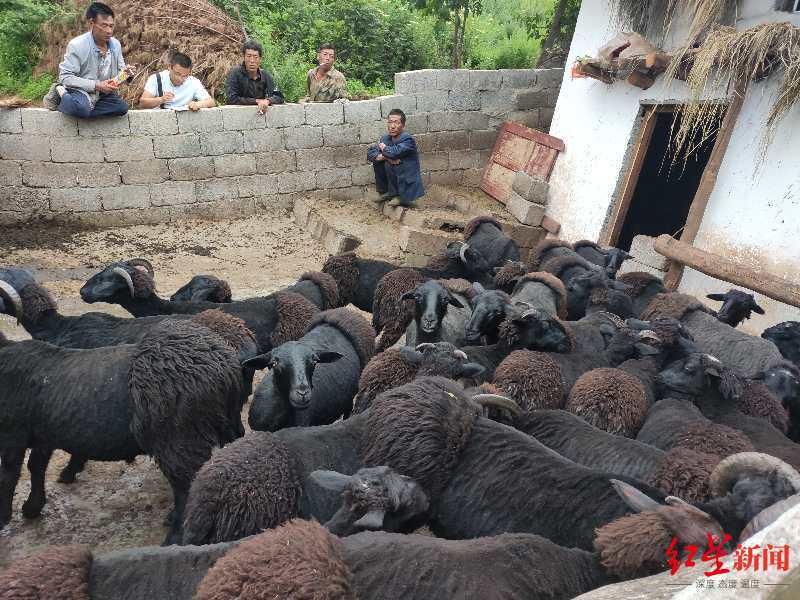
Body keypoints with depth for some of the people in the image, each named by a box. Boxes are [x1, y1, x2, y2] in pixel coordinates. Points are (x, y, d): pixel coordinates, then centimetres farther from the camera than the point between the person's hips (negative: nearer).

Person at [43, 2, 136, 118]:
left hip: (103, 94, 8)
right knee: (81, 108, -39)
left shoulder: (115, 44, -2)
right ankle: (61, 95, -1)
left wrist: (126, 72, -16)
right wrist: (96, 85, -30)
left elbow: (120, 70, 11)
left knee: (122, 107, -21)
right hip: (79, 91, -7)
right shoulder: (76, 45, -19)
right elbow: (65, 77, -21)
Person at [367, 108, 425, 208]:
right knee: (377, 161, 0)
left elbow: (395, 152, -34)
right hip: (398, 180, 7)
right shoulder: (386, 139, 3)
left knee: (388, 164, -22)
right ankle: (384, 192, 14)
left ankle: (398, 196, -7)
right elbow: (369, 153, -5)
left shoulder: (407, 140, -19)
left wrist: (383, 148, -11)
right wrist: (385, 157, -25)